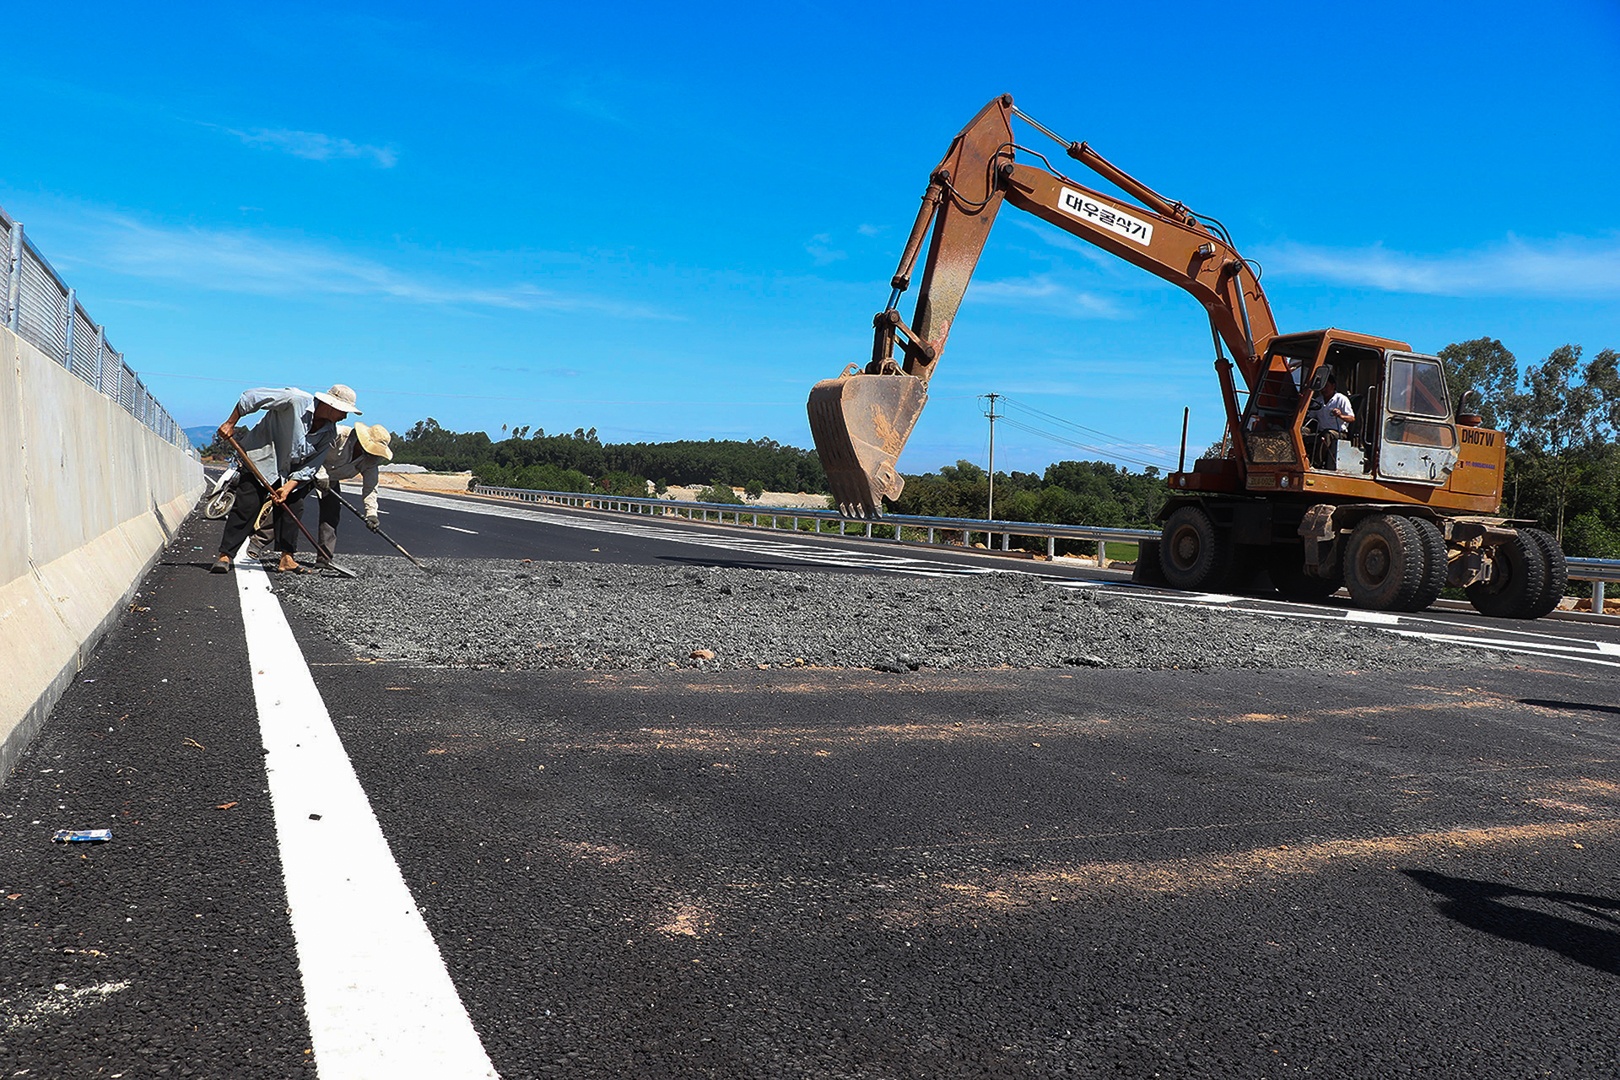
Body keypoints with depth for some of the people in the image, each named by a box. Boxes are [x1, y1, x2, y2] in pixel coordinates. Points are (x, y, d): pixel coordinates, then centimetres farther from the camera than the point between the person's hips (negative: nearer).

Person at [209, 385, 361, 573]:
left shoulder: (329, 432, -7)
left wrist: (289, 487, -18)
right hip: (261, 460, -5)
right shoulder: (294, 400, -24)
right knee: (247, 505, -10)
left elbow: (311, 467, -8)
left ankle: (286, 557, 0)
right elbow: (250, 398, -17)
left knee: (293, 507, -5)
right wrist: (230, 424, -13)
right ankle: (224, 555, -4)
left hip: (290, 472, 6)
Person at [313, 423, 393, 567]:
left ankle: (324, 558, 1)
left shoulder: (369, 460, -12)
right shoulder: (338, 435, -31)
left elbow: (370, 487, -13)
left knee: (332, 513, -4)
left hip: (330, 479, 6)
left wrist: (371, 513, -23)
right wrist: (321, 474, -38)